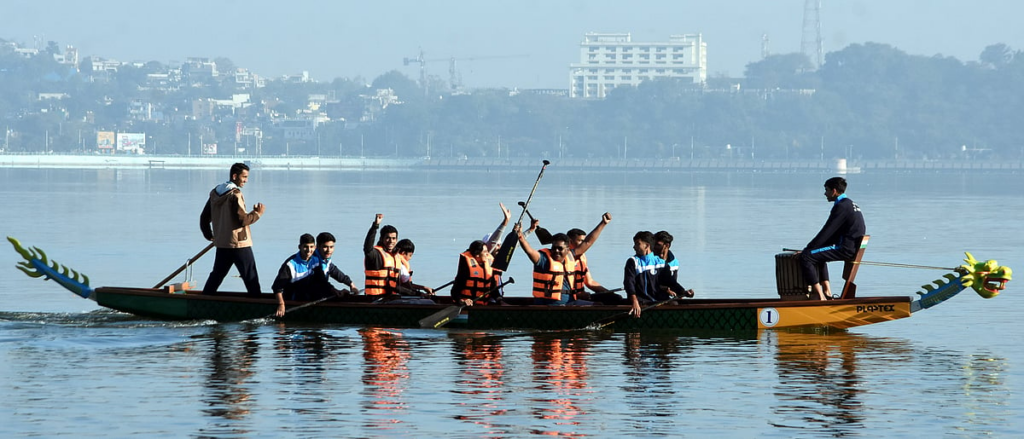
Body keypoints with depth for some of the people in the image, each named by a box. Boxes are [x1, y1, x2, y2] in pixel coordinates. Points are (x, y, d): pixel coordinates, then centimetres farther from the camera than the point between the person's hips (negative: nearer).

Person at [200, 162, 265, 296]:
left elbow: (204, 218, 14)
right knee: (251, 277, -2)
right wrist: (258, 213, -6)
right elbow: (243, 219, -19)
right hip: (239, 244, -7)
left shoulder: (215, 193, 8)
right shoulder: (235, 194, -16)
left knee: (217, 274, 17)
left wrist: (209, 235, 22)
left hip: (221, 243, 7)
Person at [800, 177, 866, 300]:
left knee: (806, 256, -14)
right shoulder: (851, 204, 18)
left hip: (846, 249, -11)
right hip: (854, 247, 11)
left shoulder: (841, 207, -15)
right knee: (818, 254, 31)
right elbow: (833, 233, 22)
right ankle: (827, 291, 25)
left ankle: (820, 295, -16)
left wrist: (808, 248, -8)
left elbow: (827, 232, -16)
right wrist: (811, 247, 17)